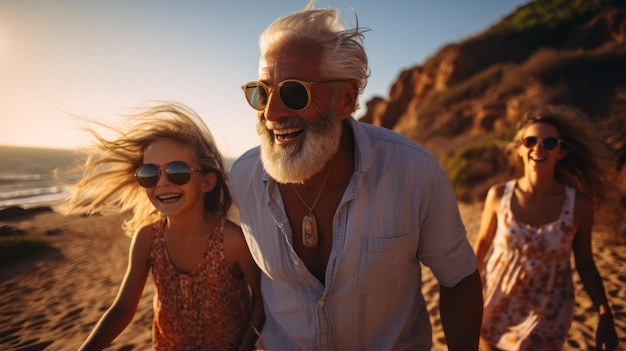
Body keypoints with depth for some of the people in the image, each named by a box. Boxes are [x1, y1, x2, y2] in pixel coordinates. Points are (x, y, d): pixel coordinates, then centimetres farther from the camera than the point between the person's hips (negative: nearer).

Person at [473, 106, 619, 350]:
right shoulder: (499, 195, -11)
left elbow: (585, 264, 0)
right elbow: (482, 242, 0)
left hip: (546, 317, 0)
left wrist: (605, 316, -1)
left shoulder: (579, 204, -11)